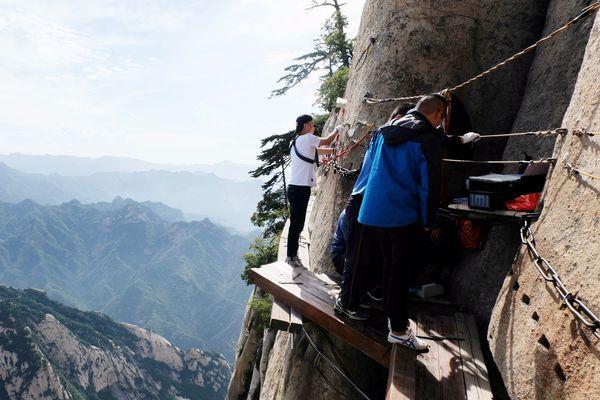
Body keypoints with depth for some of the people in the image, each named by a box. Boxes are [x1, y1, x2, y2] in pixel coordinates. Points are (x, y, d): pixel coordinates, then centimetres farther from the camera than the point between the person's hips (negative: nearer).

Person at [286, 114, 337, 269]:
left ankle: (292, 256, 20)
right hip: (300, 188, -10)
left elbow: (318, 150, 27)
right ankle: (292, 257, 1)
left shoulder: (297, 141, 20)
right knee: (297, 224, -5)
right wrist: (337, 130, 19)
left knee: (296, 223, 13)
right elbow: (327, 141, 3)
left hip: (295, 187, 10)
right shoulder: (307, 138, -7)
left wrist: (334, 150, 28)